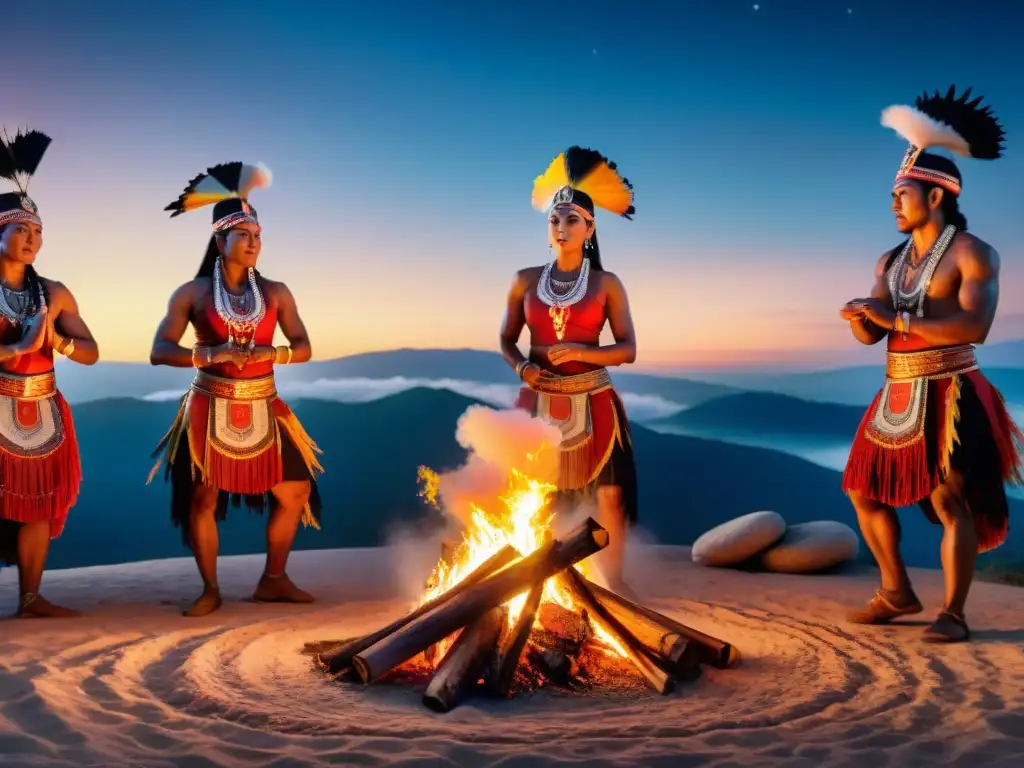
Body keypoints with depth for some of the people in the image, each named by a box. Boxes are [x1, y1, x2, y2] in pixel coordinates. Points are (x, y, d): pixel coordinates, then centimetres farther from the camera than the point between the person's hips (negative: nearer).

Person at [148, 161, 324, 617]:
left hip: (262, 410, 3)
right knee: (202, 498, -2)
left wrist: (270, 353, -21)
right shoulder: (192, 293, -1)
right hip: (210, 410, -3)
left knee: (295, 490, 3)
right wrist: (212, 354, -24)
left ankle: (273, 581, 20)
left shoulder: (276, 293, 5)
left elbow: (303, 349, 0)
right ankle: (210, 589, 15)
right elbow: (160, 351, -9)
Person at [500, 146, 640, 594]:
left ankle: (611, 578, 12)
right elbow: (506, 340, 11)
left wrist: (580, 351, -20)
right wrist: (520, 366, -11)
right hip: (538, 401, 2)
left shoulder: (606, 285, -1)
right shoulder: (526, 281, 4)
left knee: (610, 491, -2)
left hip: (592, 402, -1)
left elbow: (628, 350, -5)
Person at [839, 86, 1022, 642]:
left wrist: (897, 318, -22)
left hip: (948, 396, -8)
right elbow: (870, 335, 8)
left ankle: (953, 613, 4)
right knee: (865, 489, 11)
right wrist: (860, 317, -16)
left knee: (950, 503, -7)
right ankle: (897, 593, 24)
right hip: (897, 397, 8)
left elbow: (975, 326, -20)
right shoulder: (891, 261, 14)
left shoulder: (971, 253, -7)